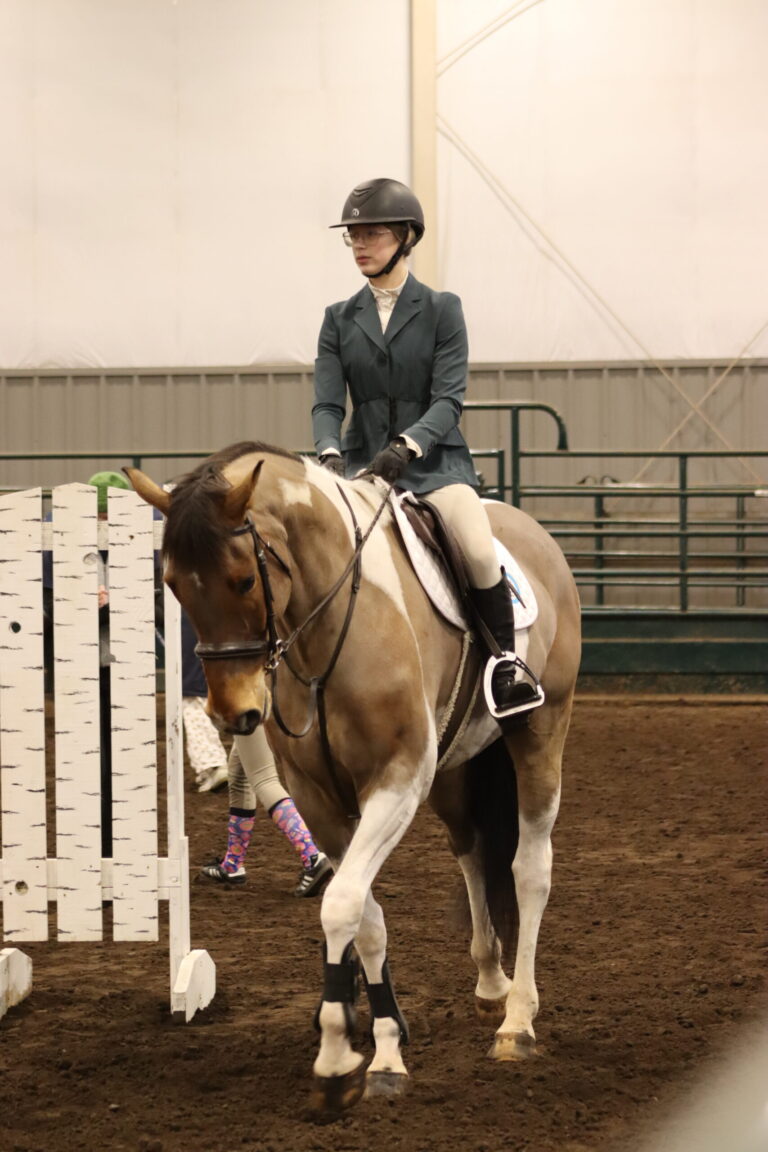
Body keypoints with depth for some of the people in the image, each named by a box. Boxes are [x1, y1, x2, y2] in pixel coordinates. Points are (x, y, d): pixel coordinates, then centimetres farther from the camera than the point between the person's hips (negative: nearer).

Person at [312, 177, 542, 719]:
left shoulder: (442, 310, 1)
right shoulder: (341, 320, 10)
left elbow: (449, 400, -8)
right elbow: (327, 403, 3)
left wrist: (406, 447, -26)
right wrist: (330, 454, -20)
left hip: (434, 459, -3)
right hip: (363, 463, 3)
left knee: (480, 550, -28)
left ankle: (506, 660, -10)